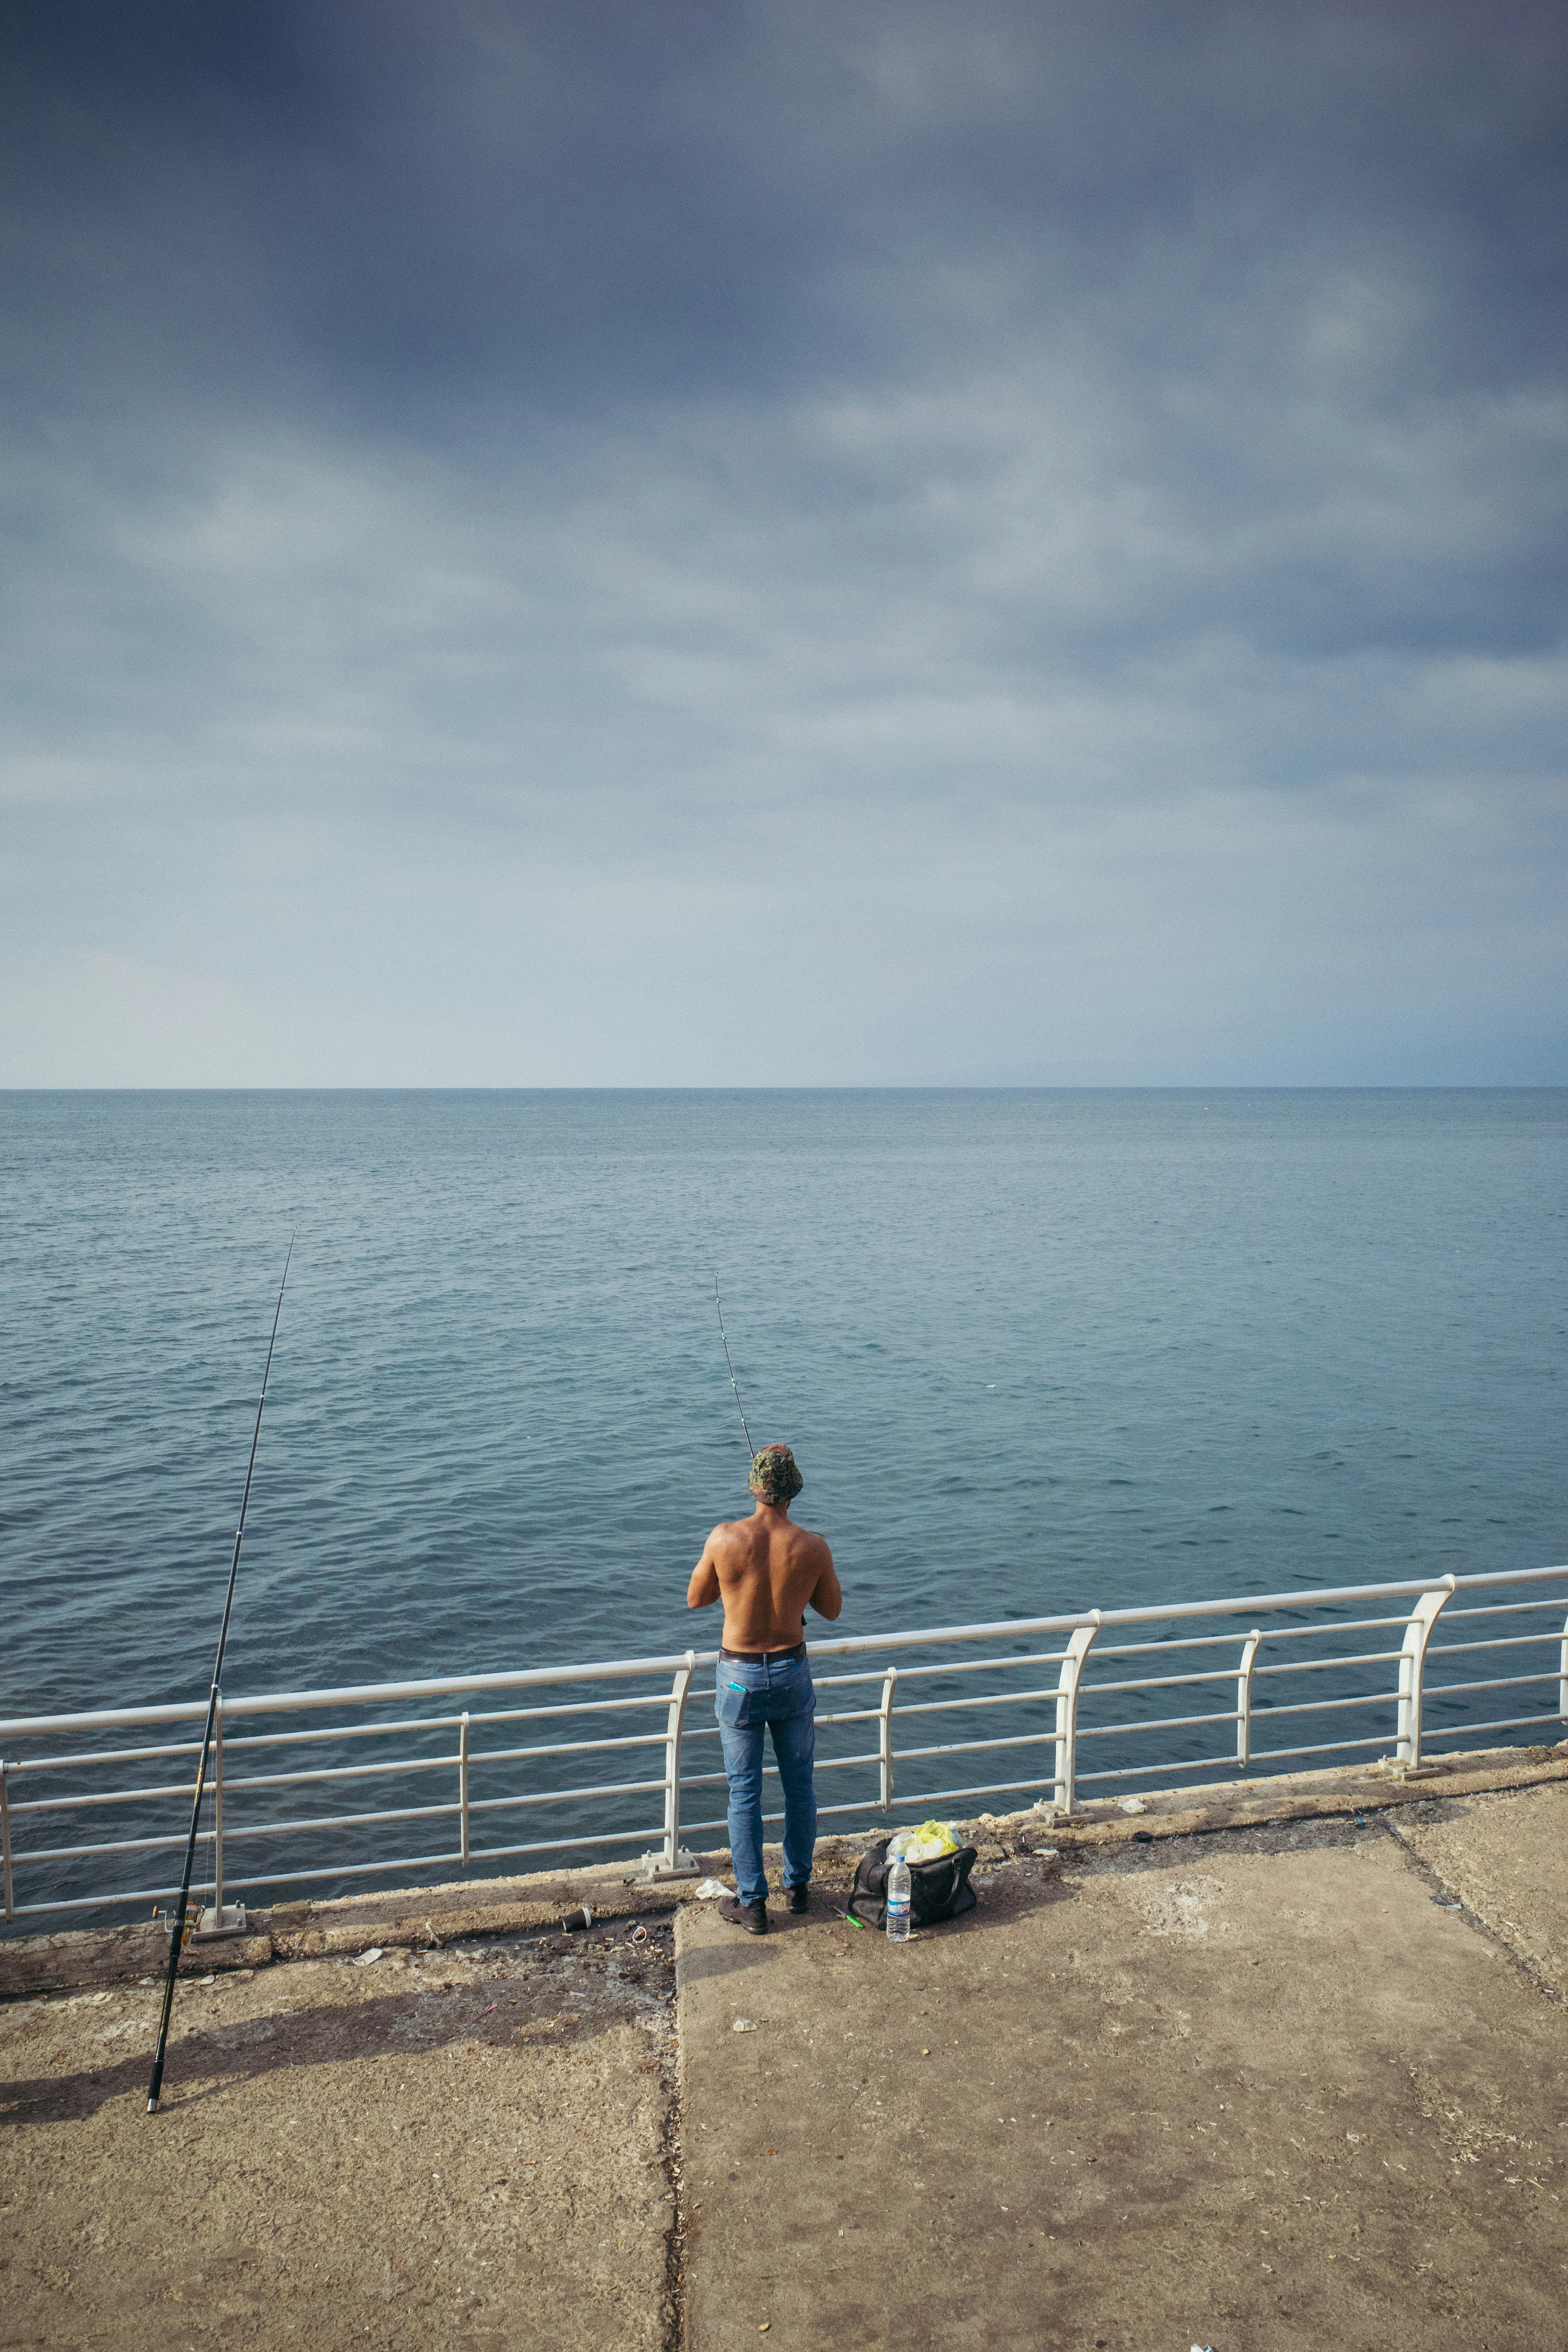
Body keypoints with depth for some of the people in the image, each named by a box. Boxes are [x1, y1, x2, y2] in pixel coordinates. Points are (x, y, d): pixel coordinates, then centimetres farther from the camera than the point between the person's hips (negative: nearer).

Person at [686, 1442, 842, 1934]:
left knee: (744, 1791, 11)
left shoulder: (725, 1538, -18)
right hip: (793, 1672, 1)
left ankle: (752, 1903, 19)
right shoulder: (812, 1547, -15)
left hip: (739, 1676, -1)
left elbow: (696, 1599, -3)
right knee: (799, 1783, 19)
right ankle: (798, 1885, 32)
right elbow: (832, 1608, 2)